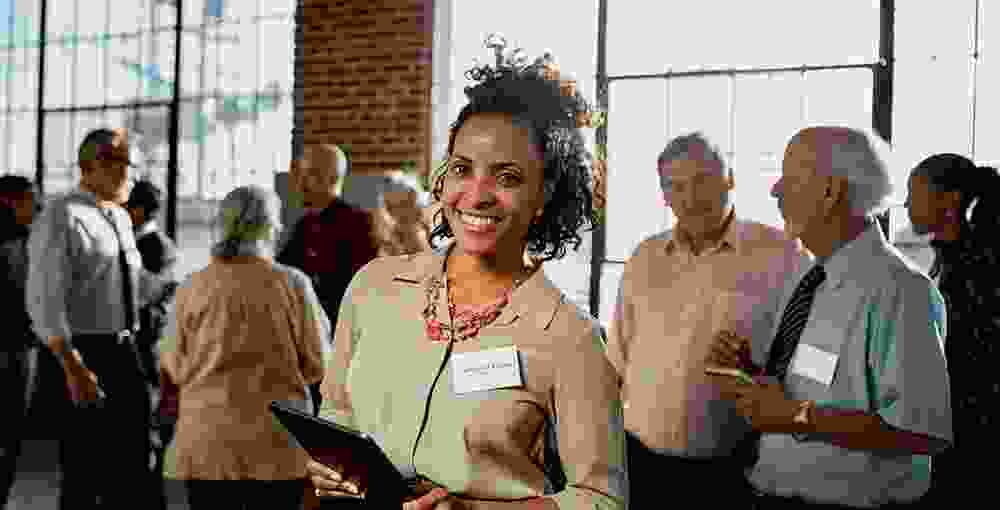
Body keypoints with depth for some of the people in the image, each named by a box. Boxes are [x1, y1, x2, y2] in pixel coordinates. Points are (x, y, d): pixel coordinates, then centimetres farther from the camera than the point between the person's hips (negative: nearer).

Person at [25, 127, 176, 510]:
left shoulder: (120, 218, 11)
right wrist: (73, 368, -26)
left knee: (134, 463, 15)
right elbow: (43, 301, -20)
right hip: (82, 352, -8)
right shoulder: (61, 218, -14)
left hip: (124, 350, 8)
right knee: (83, 469, 1)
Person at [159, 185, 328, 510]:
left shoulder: (192, 287, -1)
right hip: (276, 443, -1)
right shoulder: (292, 283, -7)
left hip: (205, 442, 2)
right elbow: (316, 365, -2)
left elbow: (173, 367, 6)